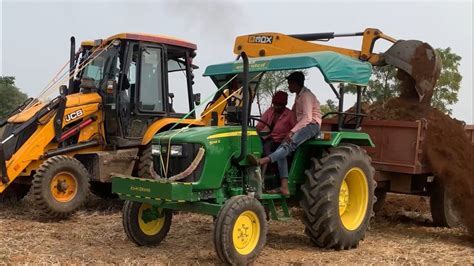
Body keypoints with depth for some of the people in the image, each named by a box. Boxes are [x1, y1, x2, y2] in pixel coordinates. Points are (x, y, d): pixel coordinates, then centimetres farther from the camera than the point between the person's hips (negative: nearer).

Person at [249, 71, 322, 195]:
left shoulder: (306, 96, -10)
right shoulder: (299, 96, 21)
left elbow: (307, 118, -22)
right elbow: (293, 114, 27)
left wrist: (292, 131, -29)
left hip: (312, 125, -9)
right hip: (301, 127, 9)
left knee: (289, 145, -32)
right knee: (281, 149, -12)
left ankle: (264, 161, -54)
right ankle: (284, 187, -23)